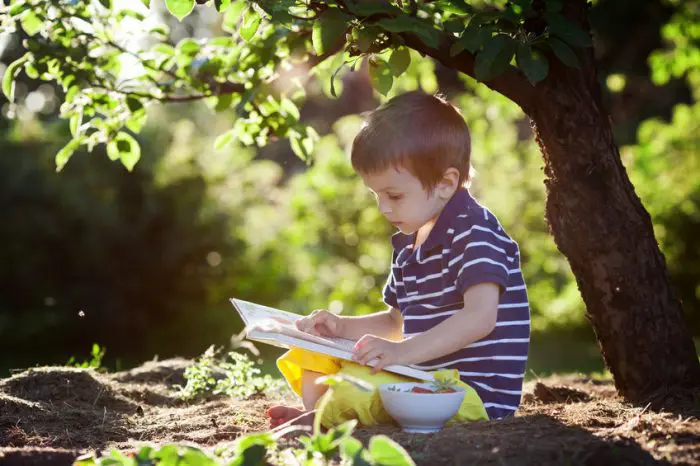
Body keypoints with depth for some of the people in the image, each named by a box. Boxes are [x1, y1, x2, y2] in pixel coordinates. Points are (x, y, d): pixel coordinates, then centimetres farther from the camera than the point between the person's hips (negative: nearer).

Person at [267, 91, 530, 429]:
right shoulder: (408, 243, 14)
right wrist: (341, 327, 9)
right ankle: (315, 418, -5)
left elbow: (480, 318, -28)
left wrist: (402, 352, -35)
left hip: (476, 395, -10)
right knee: (315, 355, 17)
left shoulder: (474, 232, -15)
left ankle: (319, 419, -5)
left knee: (356, 385, -32)